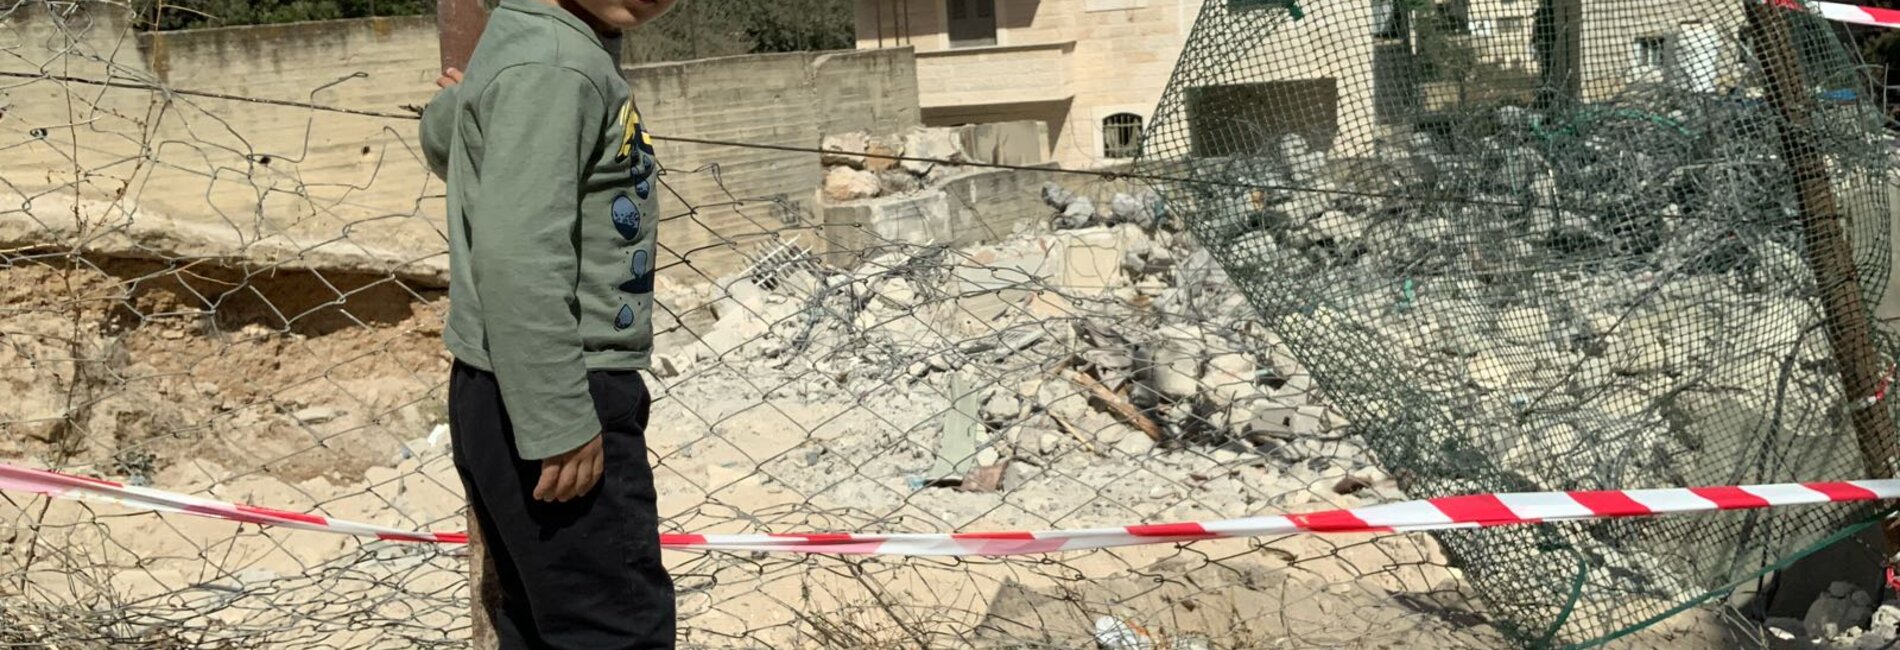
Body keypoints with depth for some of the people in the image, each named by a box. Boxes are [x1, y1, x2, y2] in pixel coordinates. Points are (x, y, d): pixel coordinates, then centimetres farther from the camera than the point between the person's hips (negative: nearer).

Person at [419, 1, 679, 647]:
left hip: (524, 394, 10)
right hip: (548, 400, -10)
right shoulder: (551, 66, -19)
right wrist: (560, 420, -26)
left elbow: (443, 129, 30)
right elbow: (519, 256, -27)